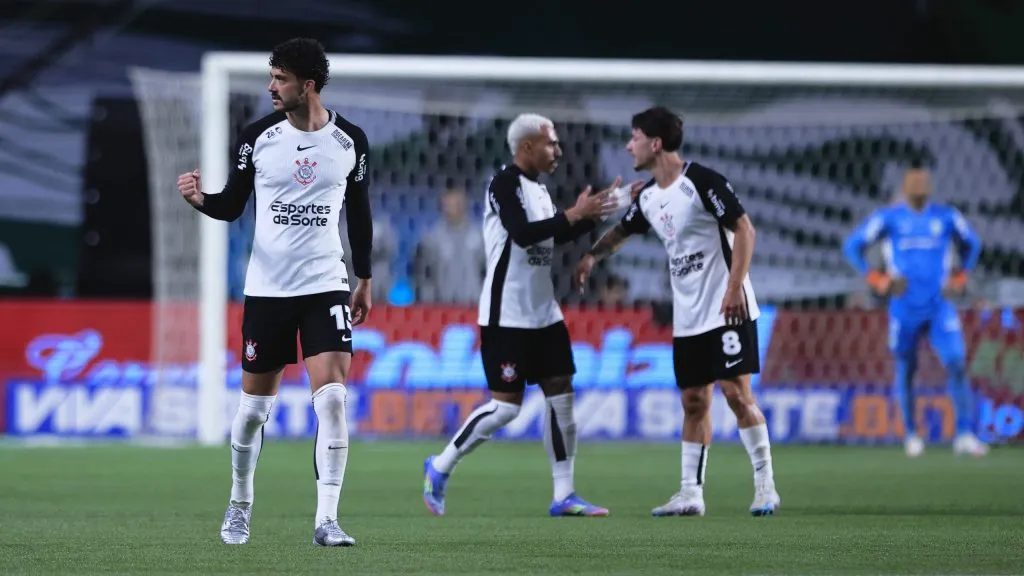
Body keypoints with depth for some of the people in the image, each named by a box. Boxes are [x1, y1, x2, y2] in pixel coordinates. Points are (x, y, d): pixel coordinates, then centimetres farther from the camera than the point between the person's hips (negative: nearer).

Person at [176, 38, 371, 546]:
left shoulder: (350, 141, -1)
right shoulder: (258, 136, -3)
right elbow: (232, 206, 4)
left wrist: (365, 280, 14)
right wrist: (199, 198, -18)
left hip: (325, 285, 0)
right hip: (266, 289, 0)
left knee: (332, 398, -15)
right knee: (254, 406, 6)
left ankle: (326, 520, -13)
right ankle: (239, 506, 29)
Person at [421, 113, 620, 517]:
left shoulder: (537, 189, 13)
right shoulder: (505, 184, -13)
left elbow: (557, 237, 22)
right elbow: (522, 233, -26)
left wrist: (591, 214, 9)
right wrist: (574, 214, -22)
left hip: (543, 313, 9)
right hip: (507, 315, -9)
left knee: (561, 395, 3)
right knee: (506, 406, -9)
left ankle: (564, 495, 7)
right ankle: (440, 467, 8)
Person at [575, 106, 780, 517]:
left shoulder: (701, 181, -13)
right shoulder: (648, 196, 11)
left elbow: (744, 229, -15)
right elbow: (622, 231, 29)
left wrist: (735, 287, -22)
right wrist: (592, 255, 11)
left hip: (726, 309, -8)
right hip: (687, 317, 8)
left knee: (736, 392, -11)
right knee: (693, 402, 7)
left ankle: (765, 486, -4)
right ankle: (691, 494, 9)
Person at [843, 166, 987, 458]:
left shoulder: (946, 216, 4)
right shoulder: (889, 218, -3)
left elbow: (972, 244, 21)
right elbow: (852, 246, 2)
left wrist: (959, 278, 9)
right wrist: (877, 280, -7)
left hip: (940, 308, 1)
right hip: (905, 310, -1)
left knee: (957, 365, -14)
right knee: (905, 371, 6)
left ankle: (965, 435, -14)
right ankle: (911, 433, 24)